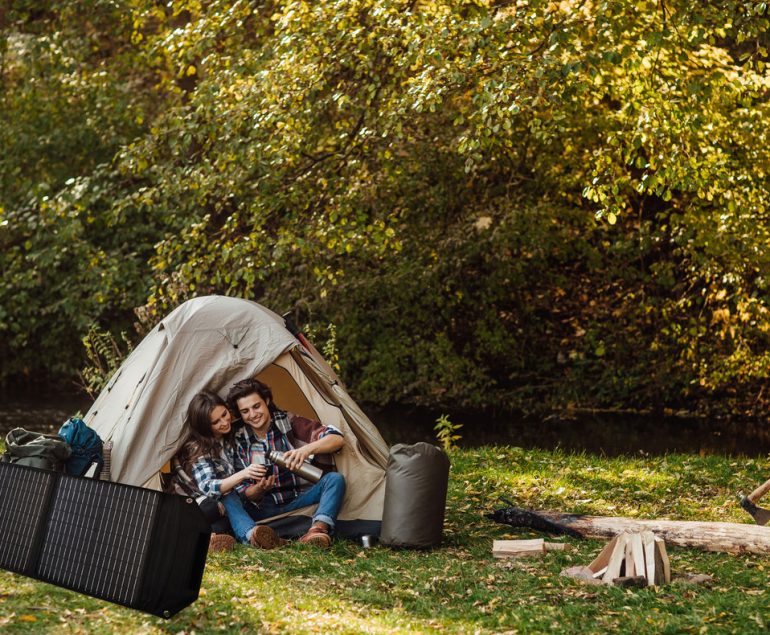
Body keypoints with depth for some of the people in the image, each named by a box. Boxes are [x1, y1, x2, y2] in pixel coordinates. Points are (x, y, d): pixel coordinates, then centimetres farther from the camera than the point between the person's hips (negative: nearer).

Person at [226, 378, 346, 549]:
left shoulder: (288, 422, -3)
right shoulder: (239, 440, 1)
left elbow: (337, 439, -12)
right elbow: (242, 491, 1)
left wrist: (308, 449, -32)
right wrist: (259, 489, -23)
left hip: (298, 502, -1)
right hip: (265, 510, 1)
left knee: (334, 479, -26)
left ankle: (318, 529, -52)